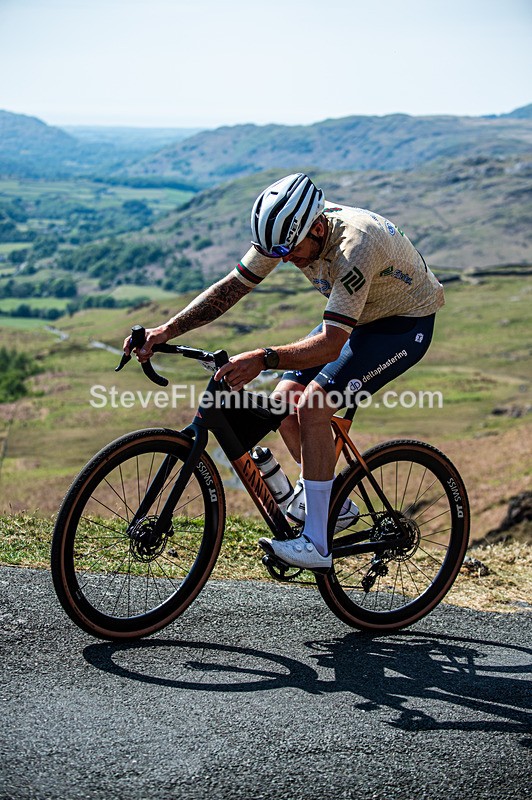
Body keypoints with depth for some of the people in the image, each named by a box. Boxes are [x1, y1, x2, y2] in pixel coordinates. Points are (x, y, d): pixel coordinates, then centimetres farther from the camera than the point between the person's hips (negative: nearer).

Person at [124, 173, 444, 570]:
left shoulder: (356, 246, -37)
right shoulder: (287, 229, -15)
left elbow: (329, 346, -40)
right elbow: (231, 287, -10)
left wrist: (262, 359, -51)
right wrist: (167, 330, -20)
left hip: (405, 323, -8)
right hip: (356, 318, 8)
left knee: (312, 406, -23)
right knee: (285, 399, -6)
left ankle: (316, 545, -17)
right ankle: (335, 504, 13)